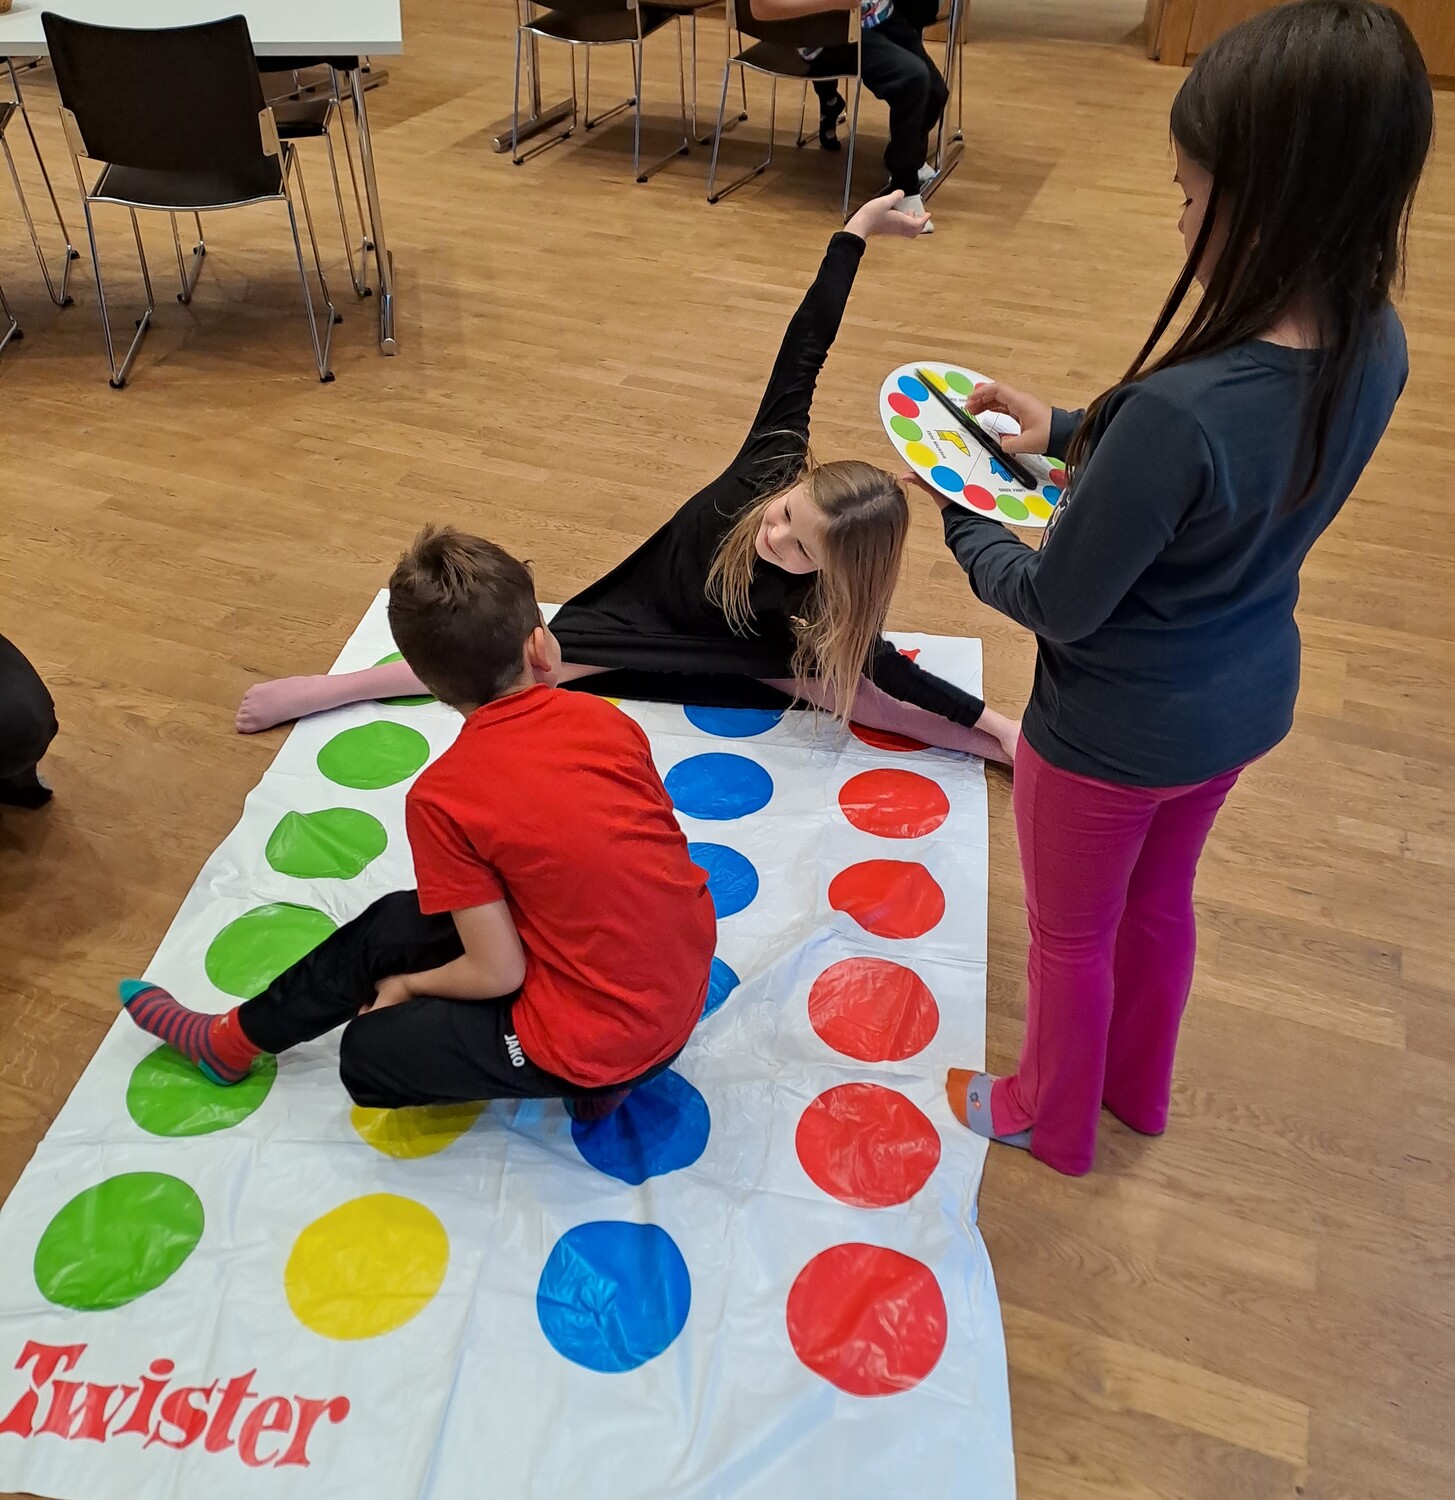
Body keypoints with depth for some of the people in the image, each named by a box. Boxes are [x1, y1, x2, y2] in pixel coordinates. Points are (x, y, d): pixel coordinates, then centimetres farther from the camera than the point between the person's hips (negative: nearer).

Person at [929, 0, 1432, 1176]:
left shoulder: (1179, 410, -37)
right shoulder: (1376, 350, -12)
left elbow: (1060, 605, -24)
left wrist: (961, 525, -6)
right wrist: (1069, 435, 4)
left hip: (1118, 731, -7)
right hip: (1247, 701, 7)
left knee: (1071, 935, 20)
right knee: (1160, 903, 30)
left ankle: (1053, 1119, 48)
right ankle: (1138, 1088, 57)